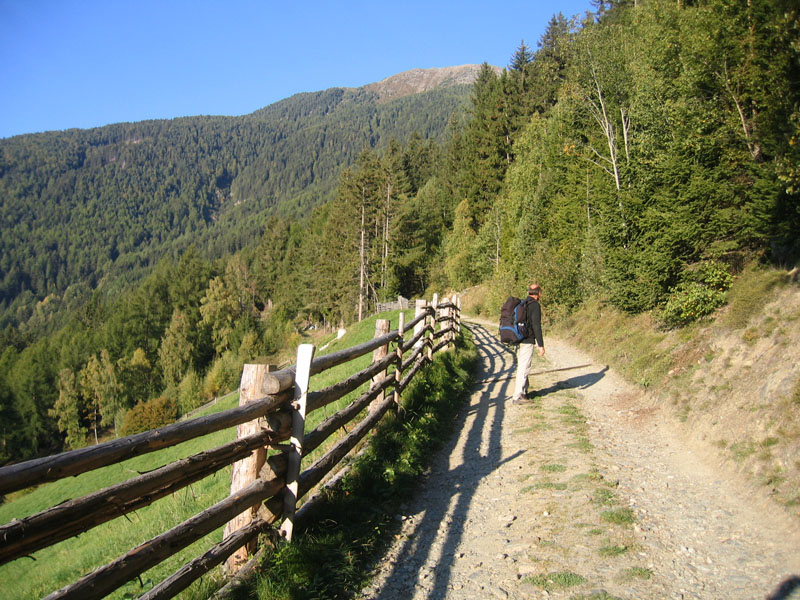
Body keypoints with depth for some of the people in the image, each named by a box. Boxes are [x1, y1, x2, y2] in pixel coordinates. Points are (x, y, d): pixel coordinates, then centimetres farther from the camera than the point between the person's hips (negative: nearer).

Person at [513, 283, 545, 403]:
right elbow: (536, 326, -17)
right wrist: (541, 345, -14)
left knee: (522, 367, 19)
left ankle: (524, 392, 30)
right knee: (523, 369, -5)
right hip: (527, 341, -8)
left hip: (518, 340, 8)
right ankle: (517, 397, -5)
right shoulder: (535, 305, -12)